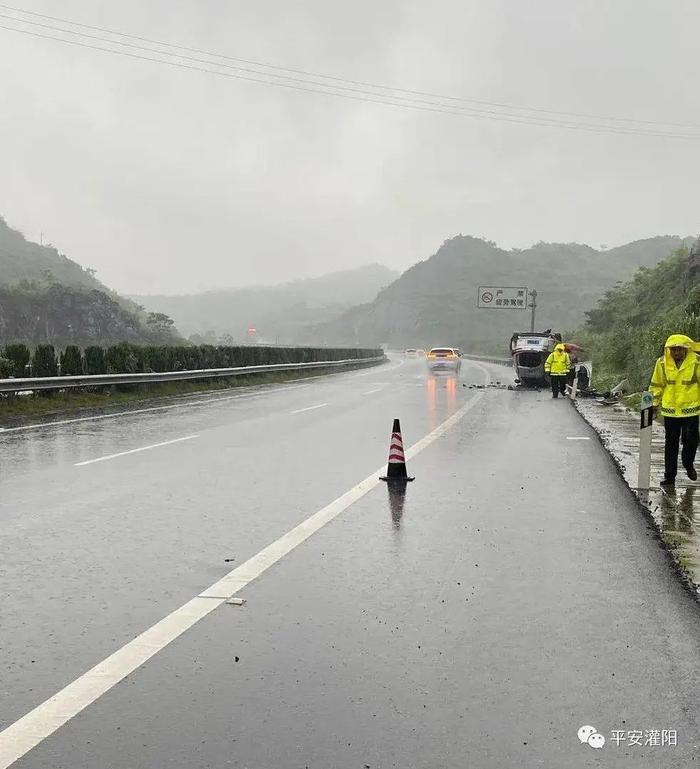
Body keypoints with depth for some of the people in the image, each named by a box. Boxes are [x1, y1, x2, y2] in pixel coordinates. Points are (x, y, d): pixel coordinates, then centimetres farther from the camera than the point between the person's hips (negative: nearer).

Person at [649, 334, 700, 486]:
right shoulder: (662, 363, -3)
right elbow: (657, 384, 9)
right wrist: (655, 402, 10)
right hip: (669, 409, 2)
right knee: (671, 444, 8)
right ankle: (669, 475, 17)